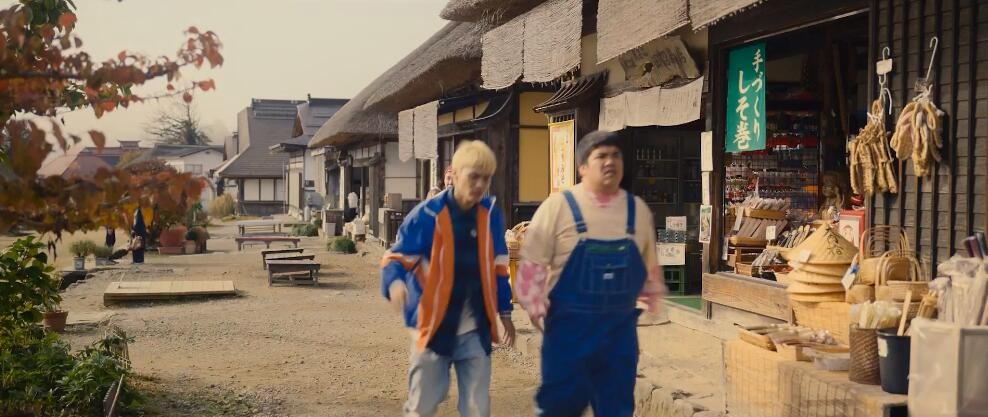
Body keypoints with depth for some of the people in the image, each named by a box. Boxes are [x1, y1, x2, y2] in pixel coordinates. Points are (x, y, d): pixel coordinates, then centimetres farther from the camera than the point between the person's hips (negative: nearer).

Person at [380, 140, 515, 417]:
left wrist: (504, 312, 13)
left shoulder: (490, 214, 0)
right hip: (435, 324, -3)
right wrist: (394, 282, -32)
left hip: (476, 327, 3)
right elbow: (397, 257, -10)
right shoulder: (427, 215, -14)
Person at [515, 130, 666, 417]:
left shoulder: (638, 209, 6)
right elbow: (531, 262, -6)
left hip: (621, 327, 4)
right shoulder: (558, 206, -7)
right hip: (570, 324, -3)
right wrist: (537, 312, -7)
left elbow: (650, 265, 17)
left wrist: (651, 302, 16)